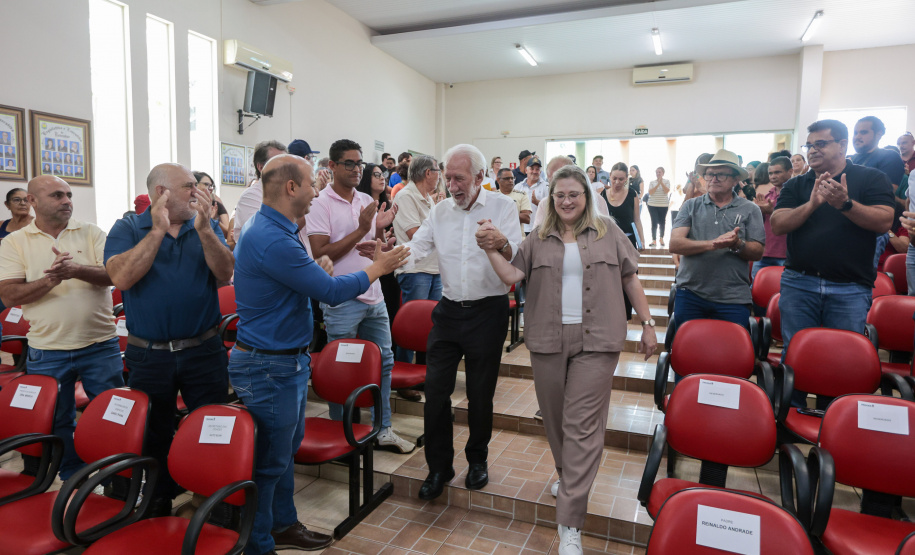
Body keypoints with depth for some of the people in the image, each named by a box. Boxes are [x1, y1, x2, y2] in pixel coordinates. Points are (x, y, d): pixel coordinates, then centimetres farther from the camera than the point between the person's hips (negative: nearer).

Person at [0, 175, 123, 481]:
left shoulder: (91, 233, 2)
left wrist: (76, 269, -26)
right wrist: (51, 280, -21)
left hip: (100, 345, 0)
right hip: (47, 352, 1)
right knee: (58, 423, 14)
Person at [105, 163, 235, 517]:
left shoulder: (207, 226, 4)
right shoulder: (127, 228, 0)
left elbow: (225, 274, -10)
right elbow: (121, 278, -17)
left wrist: (203, 229, -21)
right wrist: (158, 230, -19)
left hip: (204, 351, 1)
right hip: (149, 355, 0)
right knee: (154, 437, 16)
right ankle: (157, 507, 37)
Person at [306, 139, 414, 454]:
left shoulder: (368, 202, 10)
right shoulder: (320, 204, -8)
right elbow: (321, 254, -16)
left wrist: (380, 229, -4)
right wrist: (360, 230, -18)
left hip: (373, 296, 7)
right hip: (341, 300, -6)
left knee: (383, 362, 12)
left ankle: (383, 430, 26)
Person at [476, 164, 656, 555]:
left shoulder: (608, 233, 7)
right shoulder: (538, 241, 9)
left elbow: (630, 278, 10)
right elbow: (512, 275, 0)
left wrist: (647, 323, 8)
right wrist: (491, 250, -14)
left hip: (596, 342, -2)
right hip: (548, 340, 2)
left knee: (582, 425, -5)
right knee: (554, 419, 14)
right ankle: (568, 476, 43)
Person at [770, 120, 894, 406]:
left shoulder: (871, 178, 5)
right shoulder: (796, 186, 11)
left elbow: (884, 221, -8)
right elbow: (777, 225, -2)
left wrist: (845, 203, -23)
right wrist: (812, 203, -17)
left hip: (850, 288, -1)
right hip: (799, 283, 2)